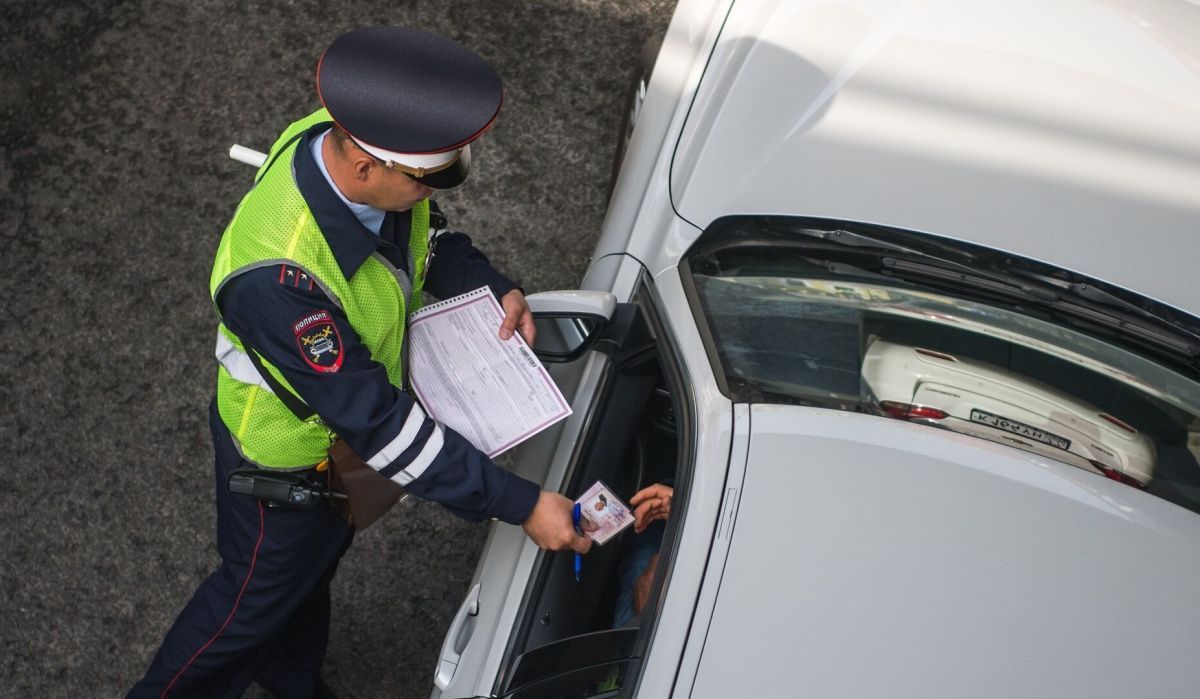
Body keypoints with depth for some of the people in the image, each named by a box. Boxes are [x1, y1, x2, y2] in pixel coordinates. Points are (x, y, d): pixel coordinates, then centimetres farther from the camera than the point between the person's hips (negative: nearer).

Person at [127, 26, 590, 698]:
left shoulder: (360, 146, -22)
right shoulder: (278, 275, -46)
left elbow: (430, 235, 1)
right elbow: (376, 422, -39)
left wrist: (494, 287, -17)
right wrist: (520, 505, -36)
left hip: (352, 407, 7)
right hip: (287, 453, -7)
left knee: (316, 561, 32)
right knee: (261, 591, 21)